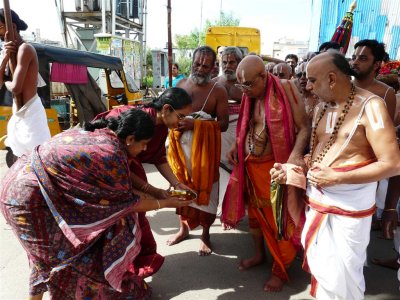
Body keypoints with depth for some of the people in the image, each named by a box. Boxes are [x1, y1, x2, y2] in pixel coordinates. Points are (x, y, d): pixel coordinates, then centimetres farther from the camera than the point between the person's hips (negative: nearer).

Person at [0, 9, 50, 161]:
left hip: (30, 111, -10)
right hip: (19, 112, 10)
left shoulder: (24, 49, -15)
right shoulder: (13, 50, 14)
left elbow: (15, 88, -24)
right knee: (19, 155, 18)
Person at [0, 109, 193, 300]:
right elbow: (128, 203, -8)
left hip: (21, 179, 9)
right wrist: (164, 203, 4)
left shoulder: (98, 132, 3)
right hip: (30, 197, -9)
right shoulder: (111, 154, -22)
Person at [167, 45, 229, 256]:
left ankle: (205, 235, 23)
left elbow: (223, 124, -11)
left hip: (204, 148, -4)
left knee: (205, 190, 4)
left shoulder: (218, 91, -7)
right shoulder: (181, 84, 8)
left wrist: (195, 124, -21)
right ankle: (183, 228, 35)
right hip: (180, 145, 5)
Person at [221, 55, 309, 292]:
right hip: (251, 165, 6)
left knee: (280, 217, 6)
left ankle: (280, 270, 25)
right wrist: (236, 146, 2)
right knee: (255, 211, 19)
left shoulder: (286, 89, -14)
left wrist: (296, 154, -31)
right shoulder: (249, 95, 4)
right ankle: (259, 254, 42)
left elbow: (304, 127, -15)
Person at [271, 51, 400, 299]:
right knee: (320, 266, 20)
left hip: (350, 204, -6)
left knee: (342, 275, 5)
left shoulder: (370, 106, -14)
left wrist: (337, 178, -21)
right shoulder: (322, 107, 8)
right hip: (317, 199, 7)